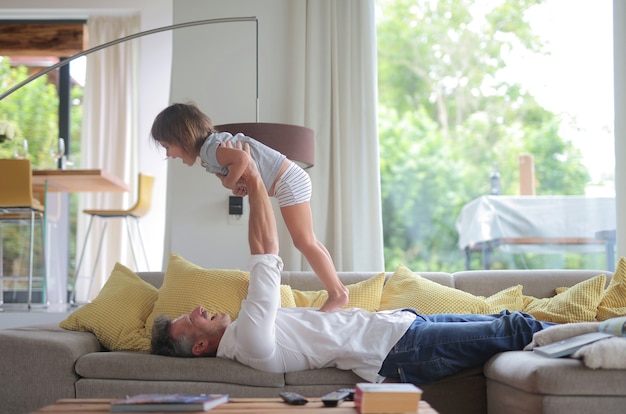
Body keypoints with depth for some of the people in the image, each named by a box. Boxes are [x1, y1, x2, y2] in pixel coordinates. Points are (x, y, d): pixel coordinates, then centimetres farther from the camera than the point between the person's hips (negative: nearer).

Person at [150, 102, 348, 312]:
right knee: (307, 241, 14)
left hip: (289, 181, -10)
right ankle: (336, 286, 19)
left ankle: (337, 293, -1)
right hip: (291, 178, 10)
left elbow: (240, 159, -37)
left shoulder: (208, 149, -19)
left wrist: (229, 182, -19)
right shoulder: (216, 143, 11)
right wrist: (237, 186, -2)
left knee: (304, 242, -6)